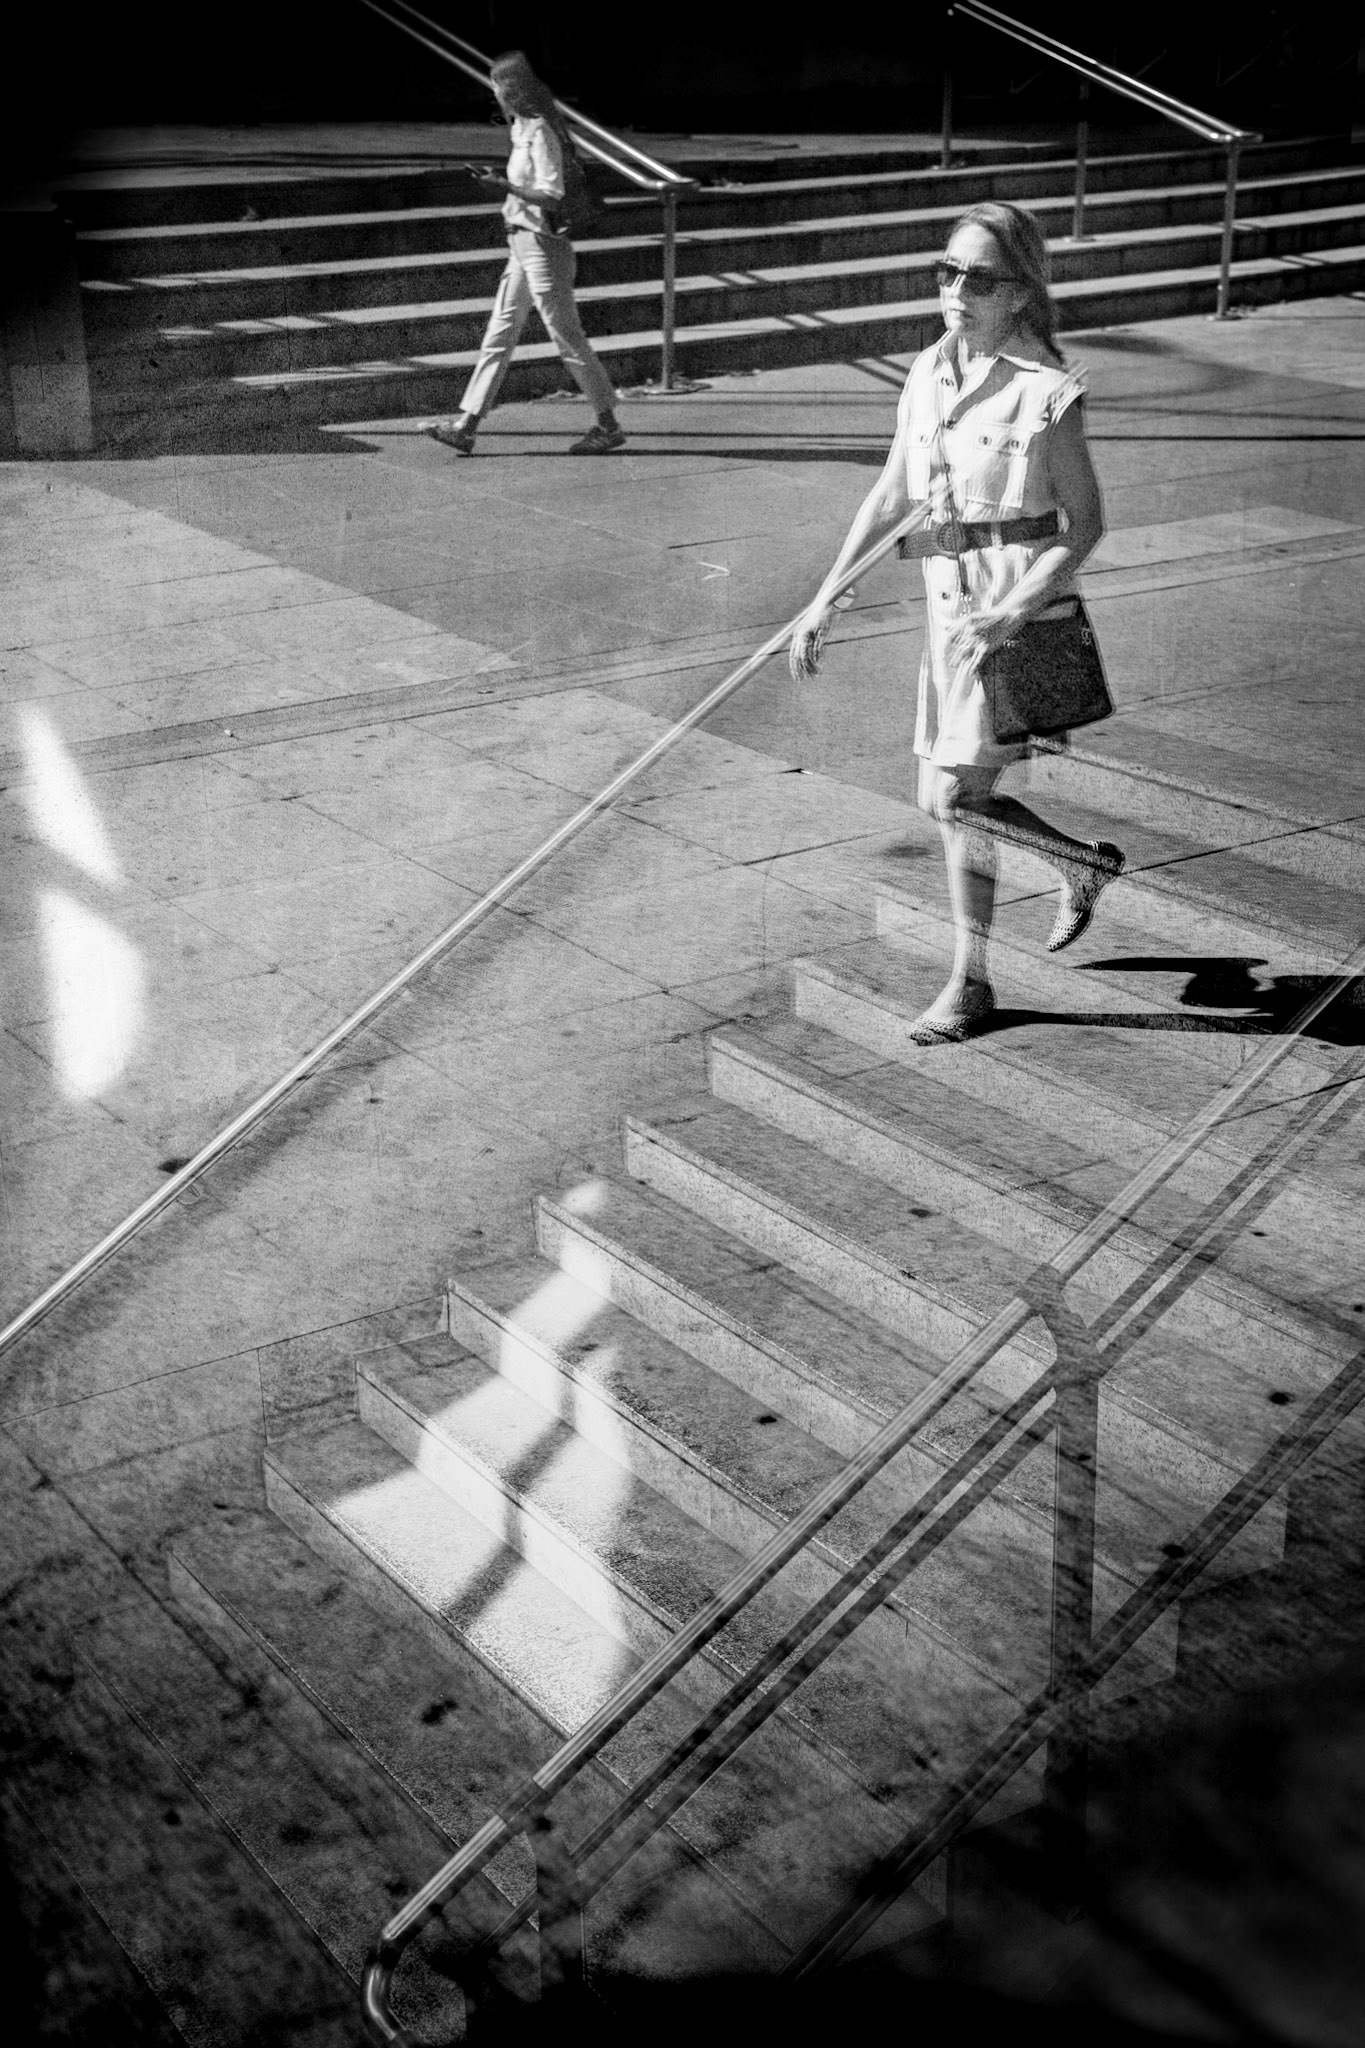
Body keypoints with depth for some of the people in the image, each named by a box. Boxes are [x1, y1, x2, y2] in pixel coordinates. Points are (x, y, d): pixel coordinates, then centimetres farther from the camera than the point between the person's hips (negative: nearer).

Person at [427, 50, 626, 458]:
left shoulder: (539, 132, -15)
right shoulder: (524, 129, 12)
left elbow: (551, 196, -21)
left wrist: (505, 185, -27)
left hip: (543, 245, -10)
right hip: (523, 244, 10)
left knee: (567, 337, -2)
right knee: (499, 334, 7)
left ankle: (609, 426, 8)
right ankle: (466, 425, 7)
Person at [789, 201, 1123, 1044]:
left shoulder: (1047, 390, -11)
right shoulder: (929, 374, 7)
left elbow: (1085, 524, -9)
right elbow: (892, 495, 14)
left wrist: (1011, 614, -21)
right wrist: (827, 597, 9)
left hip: (1021, 603, -7)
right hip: (950, 600, 7)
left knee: (955, 797, -10)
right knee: (954, 799, 12)